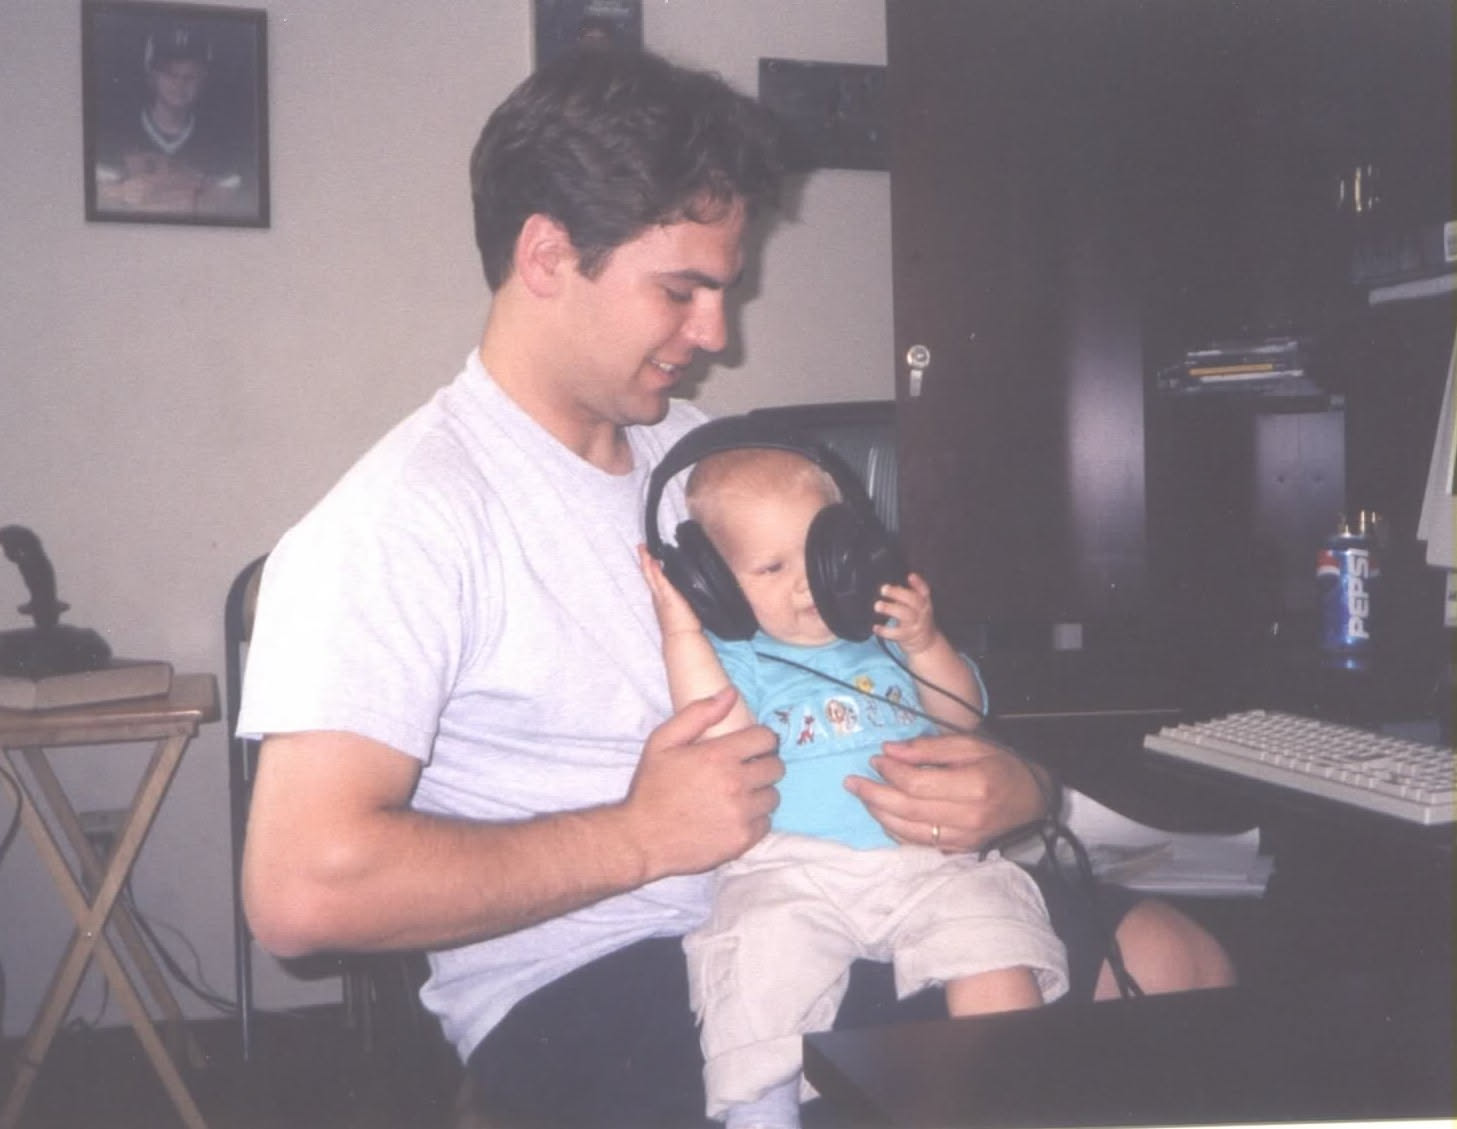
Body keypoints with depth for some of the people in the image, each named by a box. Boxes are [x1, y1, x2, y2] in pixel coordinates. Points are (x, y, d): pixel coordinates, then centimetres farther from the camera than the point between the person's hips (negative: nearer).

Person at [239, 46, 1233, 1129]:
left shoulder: (705, 456, 10)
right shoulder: (408, 513, -14)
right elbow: (303, 889, -23)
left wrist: (1002, 782, -6)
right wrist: (642, 836, -18)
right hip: (580, 985, -7)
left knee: (1170, 956, -7)